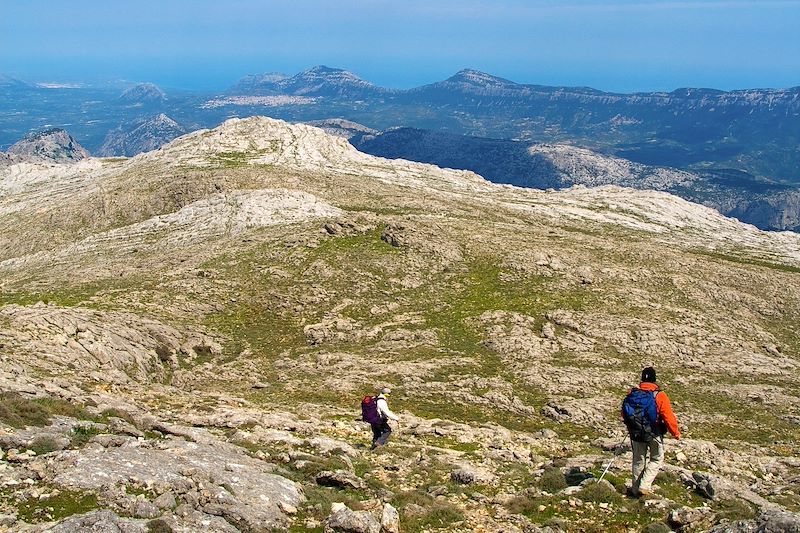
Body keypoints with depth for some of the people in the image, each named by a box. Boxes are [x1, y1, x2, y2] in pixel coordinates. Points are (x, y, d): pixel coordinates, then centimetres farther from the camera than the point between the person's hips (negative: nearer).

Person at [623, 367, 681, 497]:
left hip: (636, 434, 3)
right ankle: (644, 486, 4)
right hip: (654, 435, -3)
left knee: (638, 461, 19)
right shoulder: (660, 396, -19)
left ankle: (636, 489, 26)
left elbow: (624, 414, 5)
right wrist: (676, 433, 0)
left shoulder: (632, 394, -7)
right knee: (656, 460, 16)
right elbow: (669, 417, -16)